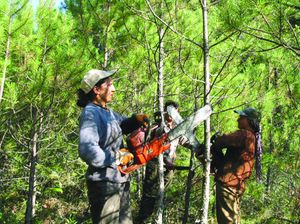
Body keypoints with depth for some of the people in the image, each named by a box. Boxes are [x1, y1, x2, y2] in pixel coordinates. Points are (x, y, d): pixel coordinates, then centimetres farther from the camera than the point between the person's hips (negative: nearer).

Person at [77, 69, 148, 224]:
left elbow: (123, 125, 30)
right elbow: (87, 151, -32)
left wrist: (136, 120, 7)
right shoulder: (90, 113, -18)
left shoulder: (107, 112, 10)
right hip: (104, 183, -10)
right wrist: (118, 158, -20)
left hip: (119, 181, 10)